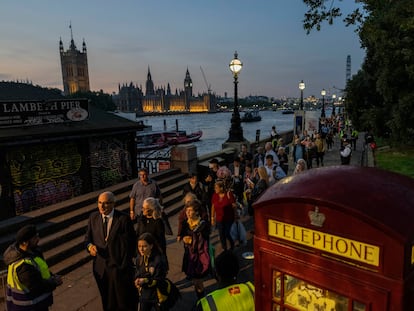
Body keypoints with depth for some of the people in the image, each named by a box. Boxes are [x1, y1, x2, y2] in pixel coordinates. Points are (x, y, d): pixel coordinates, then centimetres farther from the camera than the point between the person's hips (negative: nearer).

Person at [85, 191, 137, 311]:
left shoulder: (123, 219, -16)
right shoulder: (93, 217, -2)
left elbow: (130, 243, -11)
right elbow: (88, 237, 6)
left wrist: (126, 264, -9)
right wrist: (90, 245, -16)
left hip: (120, 266, -4)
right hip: (100, 267, 4)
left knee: (124, 299, 15)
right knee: (107, 300, 22)